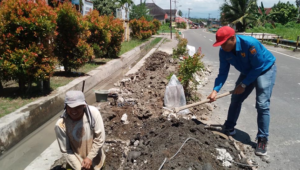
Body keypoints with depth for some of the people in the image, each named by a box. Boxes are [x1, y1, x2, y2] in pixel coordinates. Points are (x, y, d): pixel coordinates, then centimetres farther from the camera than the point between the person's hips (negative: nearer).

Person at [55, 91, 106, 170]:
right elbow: (65, 151, -15)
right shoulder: (61, 125, -23)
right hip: (76, 162, -1)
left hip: (95, 159, 2)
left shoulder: (93, 112, -23)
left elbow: (100, 138, -15)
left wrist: (90, 157, -16)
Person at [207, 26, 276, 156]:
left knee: (262, 104, -15)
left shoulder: (250, 43, -35)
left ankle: (262, 139, -5)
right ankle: (229, 128, 23)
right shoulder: (223, 52, -17)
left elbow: (258, 67, -28)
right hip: (248, 72, 6)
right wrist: (215, 90, -26)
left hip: (265, 70, -6)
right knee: (235, 99, 6)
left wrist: (243, 84, -24)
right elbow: (223, 73, -13)